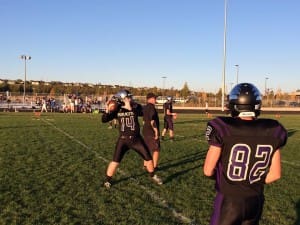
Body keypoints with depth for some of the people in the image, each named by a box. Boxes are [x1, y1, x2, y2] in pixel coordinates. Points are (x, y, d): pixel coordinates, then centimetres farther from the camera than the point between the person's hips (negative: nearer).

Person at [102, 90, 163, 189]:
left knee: (148, 158, 8)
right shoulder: (117, 110, -5)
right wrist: (107, 110, -21)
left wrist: (130, 108, -35)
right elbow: (104, 120, -4)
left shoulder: (135, 107, -5)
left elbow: (141, 113, -22)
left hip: (136, 139, 1)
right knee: (115, 161, -4)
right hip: (123, 140, -1)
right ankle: (107, 180, 16)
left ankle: (153, 176, 32)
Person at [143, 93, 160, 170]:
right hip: (152, 132, -9)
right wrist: (156, 131, -17)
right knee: (156, 150, 2)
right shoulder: (151, 107, -17)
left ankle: (145, 165, 24)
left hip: (145, 131, 9)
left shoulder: (144, 108, 10)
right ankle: (154, 166, 4)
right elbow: (152, 121, -22)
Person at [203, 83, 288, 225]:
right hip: (255, 201, 4)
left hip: (229, 201, -4)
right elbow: (275, 174, 0)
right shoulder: (271, 132, -6)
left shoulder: (223, 129, -18)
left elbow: (208, 171, -12)